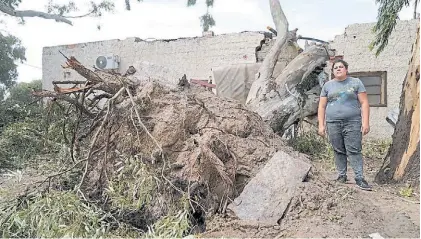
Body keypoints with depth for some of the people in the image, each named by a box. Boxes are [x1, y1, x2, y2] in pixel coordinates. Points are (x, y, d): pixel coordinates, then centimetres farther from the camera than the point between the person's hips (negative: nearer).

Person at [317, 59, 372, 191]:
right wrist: (321, 125, 3)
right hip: (333, 124, 2)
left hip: (352, 123, -2)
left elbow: (364, 103, 3)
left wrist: (365, 122, -7)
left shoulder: (356, 82, 7)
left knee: (354, 151, -6)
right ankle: (341, 176, 15)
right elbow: (322, 106, 11)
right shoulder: (327, 85, 12)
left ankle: (359, 178, -2)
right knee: (339, 151, 5)